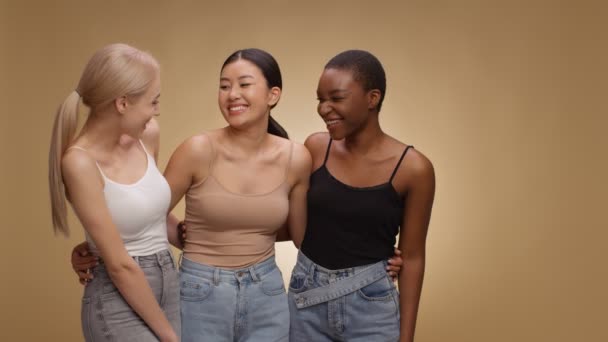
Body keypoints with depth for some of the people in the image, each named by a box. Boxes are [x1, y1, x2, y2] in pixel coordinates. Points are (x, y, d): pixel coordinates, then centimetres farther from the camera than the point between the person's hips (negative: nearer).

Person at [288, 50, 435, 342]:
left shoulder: (412, 168, -12)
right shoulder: (316, 148, -4)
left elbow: (412, 257, -5)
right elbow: (296, 224, 7)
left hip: (370, 304, -2)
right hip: (305, 297, 3)